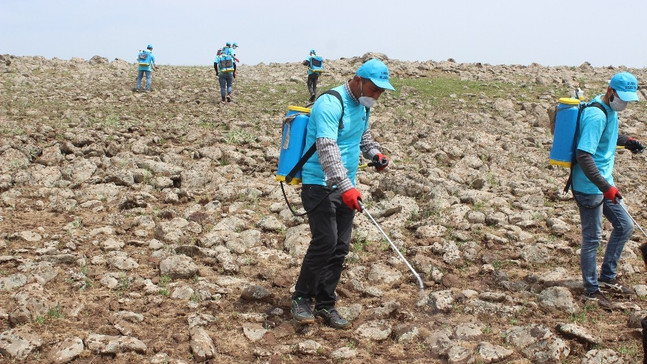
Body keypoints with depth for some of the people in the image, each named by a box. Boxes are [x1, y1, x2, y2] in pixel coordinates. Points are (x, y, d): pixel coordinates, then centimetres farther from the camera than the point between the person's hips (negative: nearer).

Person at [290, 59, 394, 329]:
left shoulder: (363, 105, 11)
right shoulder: (330, 103, -17)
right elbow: (327, 148, -28)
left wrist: (375, 153, 10)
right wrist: (345, 186, -36)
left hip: (346, 188, 8)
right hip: (320, 185, -8)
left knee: (340, 248, 6)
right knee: (325, 242, -15)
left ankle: (325, 305, 16)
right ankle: (301, 299, 3)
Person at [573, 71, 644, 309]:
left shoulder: (610, 111, 7)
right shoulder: (596, 116, -23)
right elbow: (583, 155, -30)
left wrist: (626, 141, 11)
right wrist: (605, 186, -32)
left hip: (604, 184, 10)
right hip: (589, 187, -10)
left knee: (625, 226, 16)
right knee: (592, 238, 2)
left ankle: (607, 278, 27)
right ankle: (592, 290, 16)